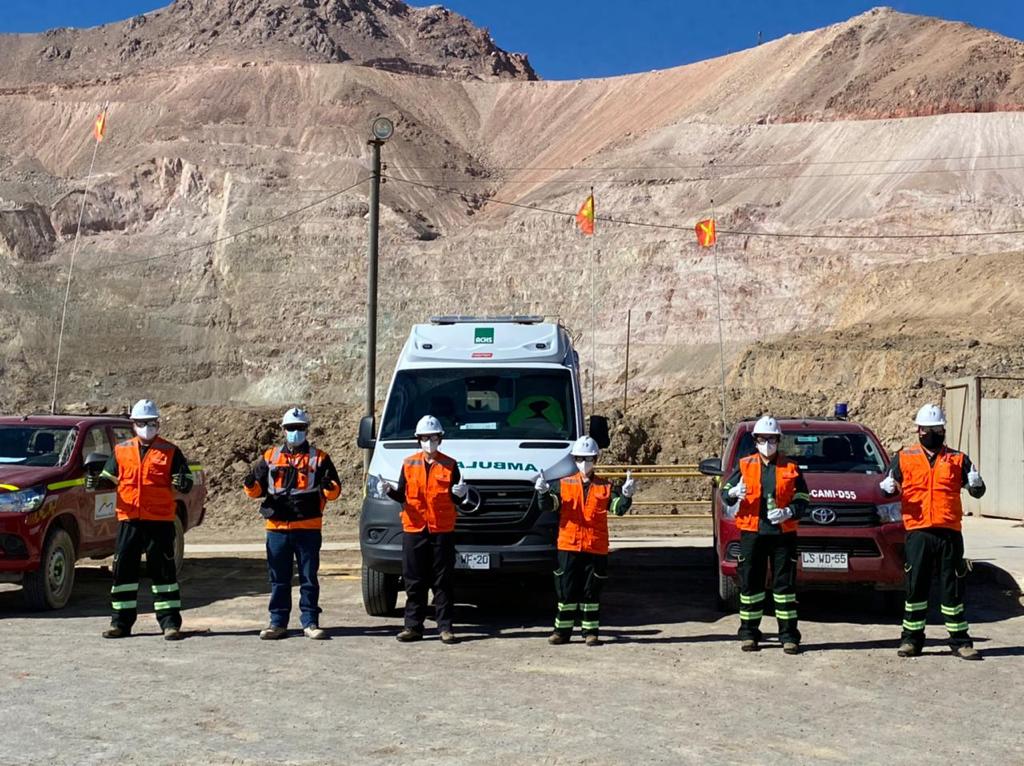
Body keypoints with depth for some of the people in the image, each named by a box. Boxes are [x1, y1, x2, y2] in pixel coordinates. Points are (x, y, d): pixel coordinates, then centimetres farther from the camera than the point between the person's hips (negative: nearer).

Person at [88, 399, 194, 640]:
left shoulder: (170, 452, 4)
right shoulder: (121, 451, 11)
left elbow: (188, 481, 4)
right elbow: (110, 478, 17)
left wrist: (182, 483, -20)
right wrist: (96, 483, -4)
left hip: (160, 520, -2)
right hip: (128, 519, 2)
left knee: (163, 570, 0)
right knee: (123, 569, 5)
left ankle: (170, 623, 5)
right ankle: (121, 622, 15)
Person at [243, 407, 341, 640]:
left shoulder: (319, 458, 6)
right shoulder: (270, 457, 12)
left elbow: (335, 490, 3)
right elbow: (257, 489, 13)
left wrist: (328, 486, -20)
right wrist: (250, 484, -9)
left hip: (308, 528, -2)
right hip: (277, 527, 2)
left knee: (309, 578, 3)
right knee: (278, 579, 7)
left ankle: (310, 623, 9)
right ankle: (278, 623, 14)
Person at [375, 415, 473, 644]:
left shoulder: (450, 465, 5)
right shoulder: (409, 464, 9)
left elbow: (457, 500, 5)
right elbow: (402, 496, 11)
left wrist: (461, 494, -18)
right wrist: (389, 491, -9)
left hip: (443, 530, -1)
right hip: (413, 529, 1)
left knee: (443, 582, 2)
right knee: (414, 582, 4)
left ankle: (445, 627, 5)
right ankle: (413, 626, 10)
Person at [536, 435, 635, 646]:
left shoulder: (605, 487, 7)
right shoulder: (563, 484, 7)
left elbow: (618, 508, -5)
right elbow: (548, 505, -5)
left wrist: (626, 496, -25)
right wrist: (543, 493, -26)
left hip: (596, 548, 0)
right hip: (568, 546, 0)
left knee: (591, 591, 6)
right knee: (566, 590, 5)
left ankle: (590, 632, 14)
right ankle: (562, 631, 14)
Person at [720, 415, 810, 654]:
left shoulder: (790, 468, 8)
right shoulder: (745, 466, 9)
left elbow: (803, 499, 5)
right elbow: (725, 493, 7)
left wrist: (788, 513, -14)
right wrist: (734, 493, -16)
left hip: (783, 534, 0)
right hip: (752, 533, 1)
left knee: (785, 584, 0)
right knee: (750, 584, 3)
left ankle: (789, 636, 5)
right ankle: (748, 634, 11)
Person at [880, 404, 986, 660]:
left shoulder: (957, 459, 10)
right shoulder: (904, 458, 9)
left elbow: (977, 492, 7)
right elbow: (887, 489, 7)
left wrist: (975, 483, -16)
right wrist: (888, 487, -17)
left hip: (949, 533, 1)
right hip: (918, 532, -1)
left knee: (953, 588, 4)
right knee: (915, 587, 2)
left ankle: (960, 641, 11)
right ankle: (912, 639, 10)